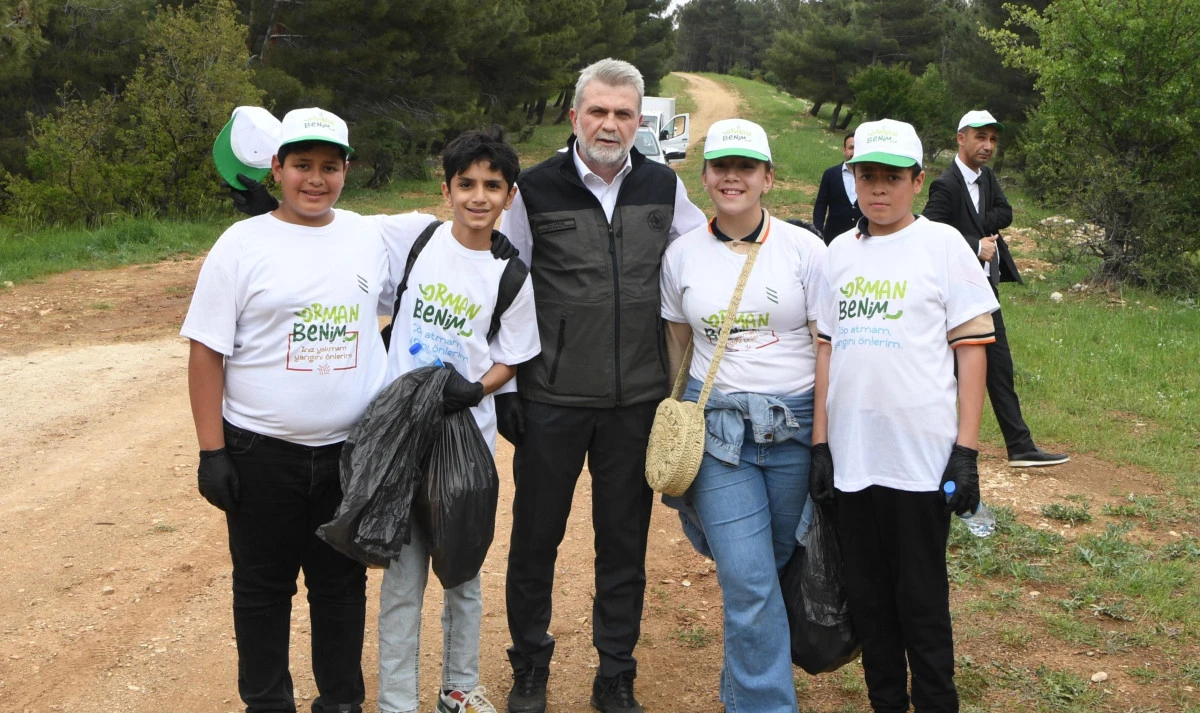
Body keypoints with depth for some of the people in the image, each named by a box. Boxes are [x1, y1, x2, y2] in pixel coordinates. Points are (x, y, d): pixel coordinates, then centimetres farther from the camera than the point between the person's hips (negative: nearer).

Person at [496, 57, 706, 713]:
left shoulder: (665, 189, 3)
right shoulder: (535, 189, -2)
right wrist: (504, 387, 0)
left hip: (637, 401, 2)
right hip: (550, 400, -1)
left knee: (624, 542, 10)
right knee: (535, 538, 9)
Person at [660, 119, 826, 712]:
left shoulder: (804, 249, -1)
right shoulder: (681, 255, 5)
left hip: (797, 424, 0)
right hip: (716, 428, 1)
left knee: (779, 566, 9)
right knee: (747, 581, -7)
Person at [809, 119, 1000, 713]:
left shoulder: (942, 244, -2)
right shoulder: (839, 252, 10)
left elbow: (972, 348, -3)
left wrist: (966, 450, -8)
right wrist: (820, 443, 8)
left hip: (922, 458, -4)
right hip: (850, 459, 4)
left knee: (922, 602, 4)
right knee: (867, 599, 13)